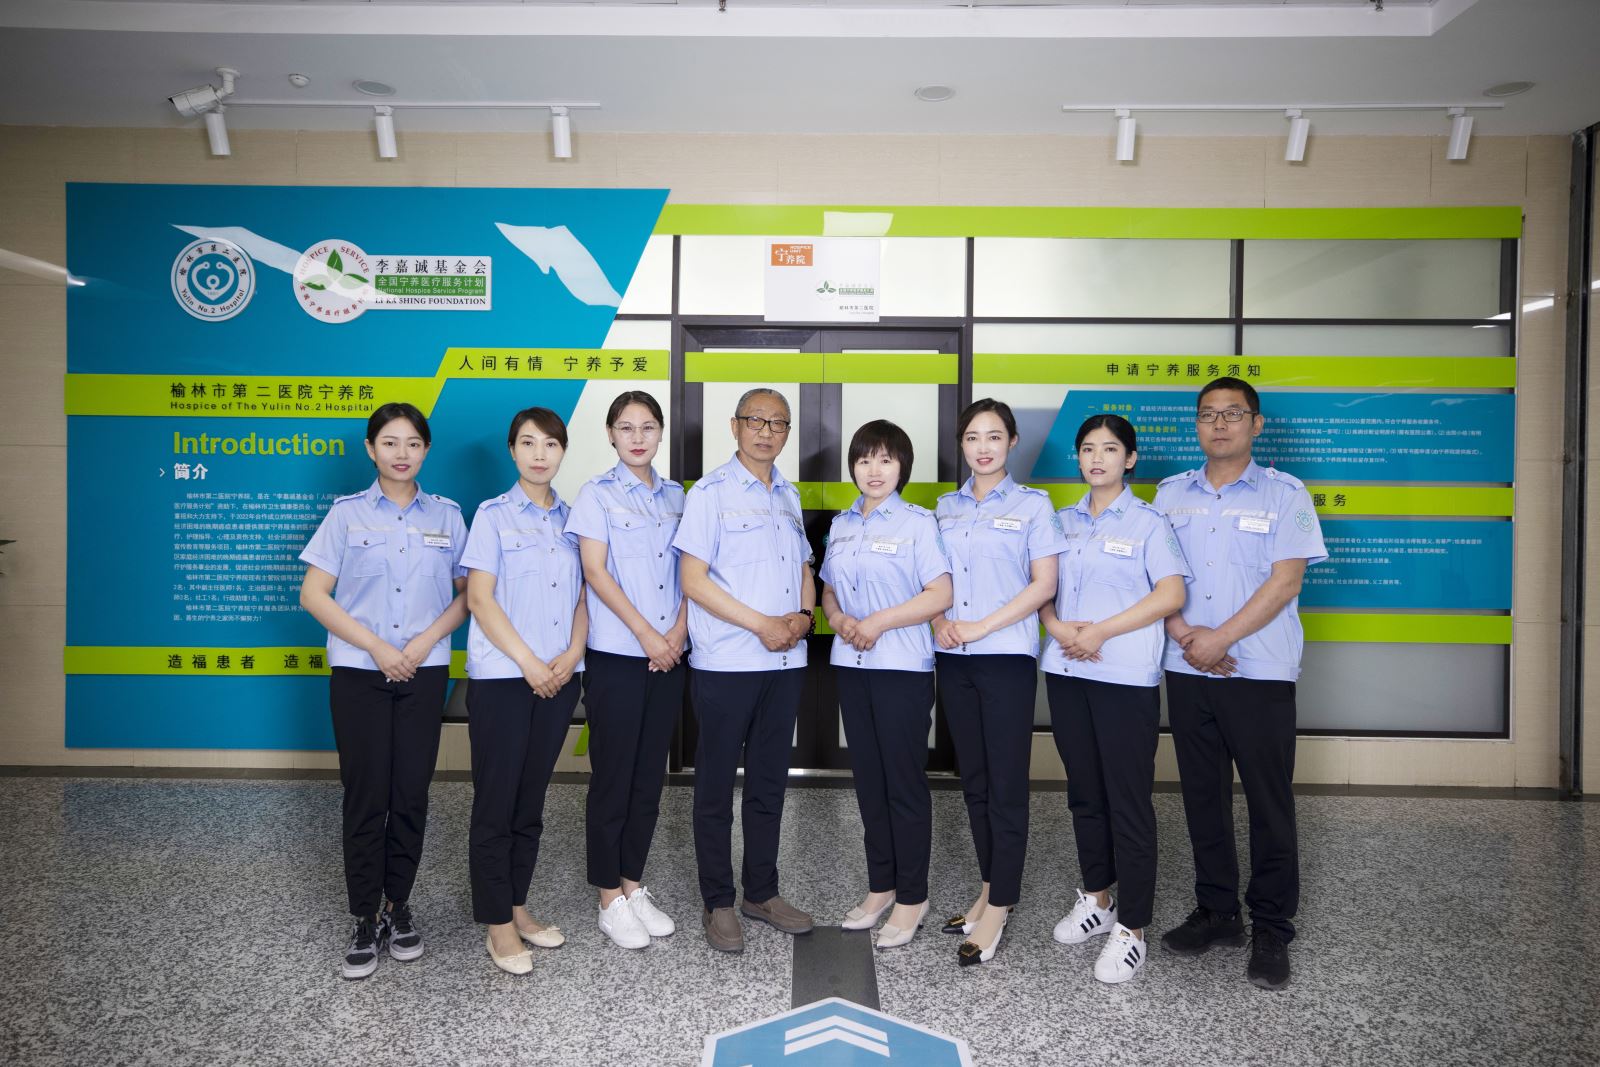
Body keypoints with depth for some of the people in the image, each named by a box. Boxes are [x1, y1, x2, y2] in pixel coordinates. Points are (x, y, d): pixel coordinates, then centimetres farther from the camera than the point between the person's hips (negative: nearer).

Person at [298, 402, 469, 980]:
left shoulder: (447, 515, 6)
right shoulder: (347, 513, 1)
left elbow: (468, 592, 8)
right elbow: (313, 594, -3)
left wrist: (428, 639, -8)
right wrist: (376, 647, -10)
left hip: (425, 672, 2)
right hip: (359, 673, -1)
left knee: (411, 794, 6)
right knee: (366, 797, 1)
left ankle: (399, 906, 22)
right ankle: (366, 920, 13)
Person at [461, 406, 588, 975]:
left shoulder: (572, 519, 11)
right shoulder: (494, 515, -1)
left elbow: (582, 598, 11)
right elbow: (480, 598, -8)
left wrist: (571, 655, -6)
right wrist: (528, 662, -13)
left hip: (559, 678, 4)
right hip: (501, 677, -4)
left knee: (531, 801, 12)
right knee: (496, 801, 0)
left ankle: (518, 907, 25)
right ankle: (498, 925, 11)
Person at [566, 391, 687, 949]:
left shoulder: (674, 495, 11)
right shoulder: (597, 494, -2)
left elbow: (688, 571, 10)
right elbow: (595, 572, -10)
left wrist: (678, 630, -6)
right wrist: (646, 635, -13)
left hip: (668, 656, 5)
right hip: (615, 656, -5)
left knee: (649, 777, 11)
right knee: (612, 777, 2)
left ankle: (633, 885, 24)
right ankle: (610, 899, 14)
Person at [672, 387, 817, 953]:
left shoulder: (789, 496, 14)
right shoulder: (710, 493, -6)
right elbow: (693, 580, -12)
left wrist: (804, 616, 1)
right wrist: (761, 625, -15)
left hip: (785, 661, 6)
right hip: (725, 665, -6)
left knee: (769, 781, 14)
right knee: (717, 784, 4)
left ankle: (762, 891, 28)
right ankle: (718, 903, 17)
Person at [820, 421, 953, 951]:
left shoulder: (917, 522, -6)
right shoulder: (841, 524, 12)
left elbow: (941, 594, -12)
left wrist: (879, 622, -18)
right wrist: (838, 619, -4)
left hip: (903, 668, -6)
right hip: (852, 666, 6)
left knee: (905, 782, 1)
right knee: (868, 779, 13)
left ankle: (912, 897, 14)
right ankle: (880, 886, 26)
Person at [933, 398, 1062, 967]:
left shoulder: (1033, 505, 0)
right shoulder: (945, 508, 13)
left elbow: (1043, 584, -6)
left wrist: (980, 627, -13)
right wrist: (940, 621, -5)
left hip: (1007, 657, -5)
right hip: (954, 660, 5)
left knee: (1006, 784, -3)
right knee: (974, 781, 11)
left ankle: (998, 909, 6)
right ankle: (991, 889, 25)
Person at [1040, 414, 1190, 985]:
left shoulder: (1148, 522, -1)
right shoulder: (1063, 522, 13)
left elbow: (1171, 594, -11)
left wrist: (1100, 632, -15)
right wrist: (1056, 626, -7)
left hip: (1126, 676, -5)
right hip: (1067, 671, 5)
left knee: (1128, 801, -3)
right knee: (1085, 793, 14)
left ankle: (1131, 928, 7)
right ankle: (1096, 898, 31)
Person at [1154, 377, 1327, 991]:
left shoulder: (1284, 494, 0)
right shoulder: (1171, 494, 11)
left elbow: (1286, 579, -8)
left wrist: (1220, 638, -14)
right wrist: (1184, 634, -9)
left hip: (1260, 671, -3)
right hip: (1187, 670, 4)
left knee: (1269, 801, 2)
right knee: (1202, 795, 11)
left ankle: (1271, 929, 15)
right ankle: (1215, 912, 25)